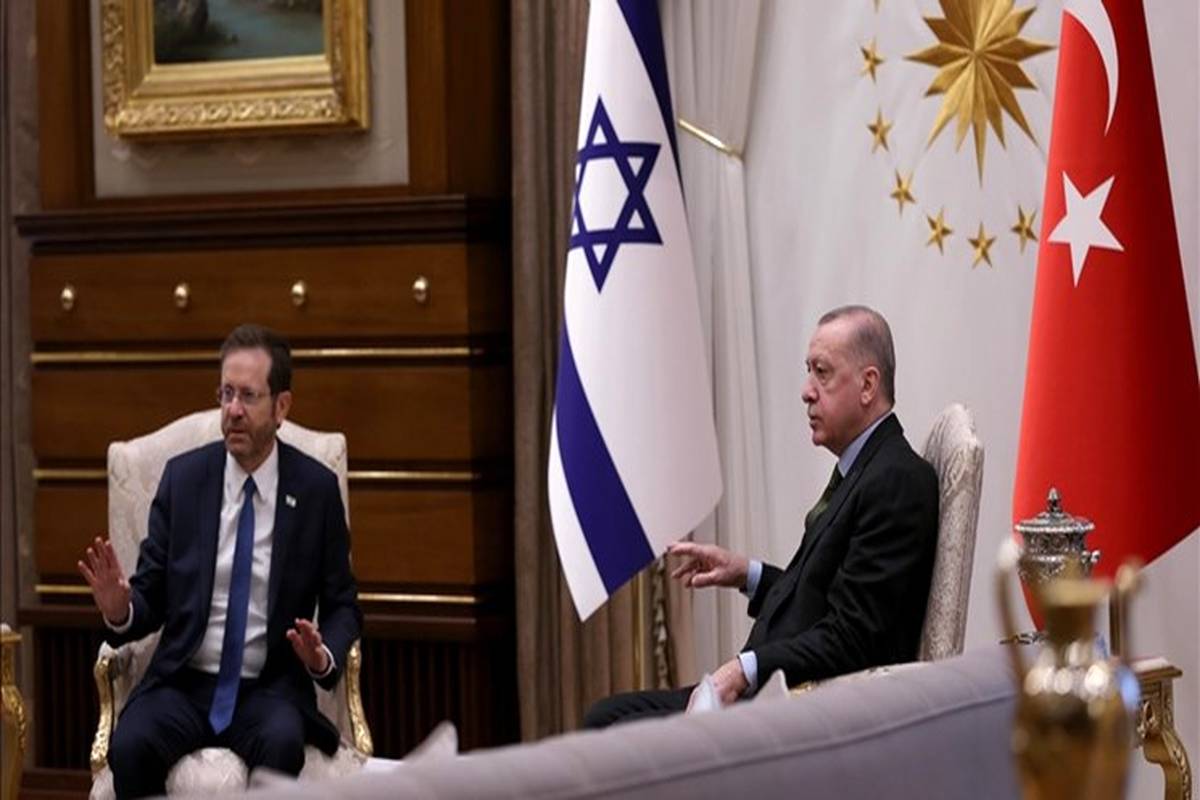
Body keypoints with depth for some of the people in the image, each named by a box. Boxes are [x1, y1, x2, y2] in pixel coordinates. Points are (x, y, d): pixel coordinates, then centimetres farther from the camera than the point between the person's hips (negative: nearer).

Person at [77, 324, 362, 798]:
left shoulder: (316, 490, 3)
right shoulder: (182, 478, 6)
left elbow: (342, 605, 8)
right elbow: (151, 597, 7)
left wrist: (325, 657, -14)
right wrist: (121, 611, -17)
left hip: (270, 691, -1)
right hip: (183, 685, 1)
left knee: (282, 744, -35)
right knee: (129, 745, -30)